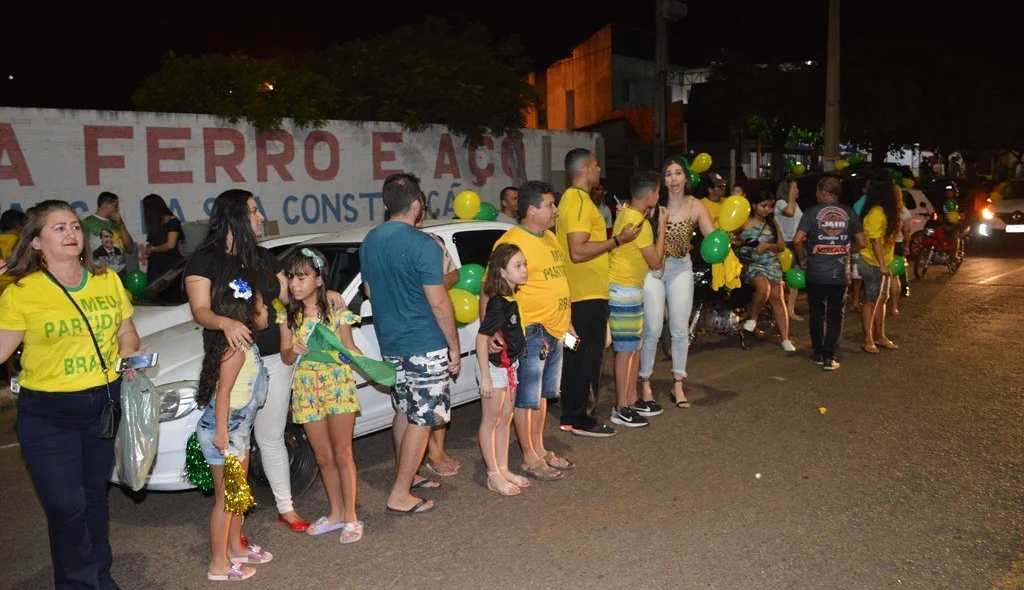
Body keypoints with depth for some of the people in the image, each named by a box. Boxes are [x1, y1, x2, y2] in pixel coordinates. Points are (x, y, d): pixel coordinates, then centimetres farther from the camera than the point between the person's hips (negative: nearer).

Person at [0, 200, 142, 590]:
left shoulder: (107, 280, 3)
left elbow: (126, 331, 13)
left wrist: (130, 356, -7)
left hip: (104, 404, 3)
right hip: (46, 415, -3)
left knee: (95, 496, 17)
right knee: (66, 507, -2)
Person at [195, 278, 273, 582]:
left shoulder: (247, 345, 7)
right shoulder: (235, 348, -22)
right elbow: (223, 391, -25)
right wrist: (222, 432, -26)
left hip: (240, 428, 10)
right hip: (223, 430, -10)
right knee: (225, 497, 0)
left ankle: (235, 547, 36)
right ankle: (219, 565, 11)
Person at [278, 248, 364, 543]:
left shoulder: (336, 312, -6)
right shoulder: (288, 316, 3)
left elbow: (350, 348, -4)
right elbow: (285, 356, 2)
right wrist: (294, 352, -20)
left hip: (338, 386, -4)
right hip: (306, 390, 4)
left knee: (342, 454, 2)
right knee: (323, 456, 13)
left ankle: (351, 517, 14)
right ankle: (336, 512, 28)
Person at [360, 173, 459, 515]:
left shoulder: (369, 242, 5)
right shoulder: (422, 245, -18)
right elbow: (439, 303, -17)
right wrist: (454, 346, -8)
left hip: (390, 344, 8)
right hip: (425, 346, -8)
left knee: (404, 411, 21)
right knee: (422, 419, 2)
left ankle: (406, 476, 34)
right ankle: (400, 496, 6)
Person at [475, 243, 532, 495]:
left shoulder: (513, 299, 2)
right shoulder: (498, 303, -22)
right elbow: (482, 339, -23)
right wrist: (485, 377, -22)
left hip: (510, 366, 9)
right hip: (495, 368, -9)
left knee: (505, 419, 16)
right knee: (491, 421, 4)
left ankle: (503, 470, 28)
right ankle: (494, 476, 14)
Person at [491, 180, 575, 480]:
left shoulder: (549, 237, 12)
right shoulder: (511, 242, -17)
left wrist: (565, 321, 22)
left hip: (554, 331, 9)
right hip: (530, 333, -9)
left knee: (542, 394, 19)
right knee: (525, 398, 4)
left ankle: (540, 449, 32)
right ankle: (529, 458, 16)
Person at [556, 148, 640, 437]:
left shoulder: (571, 198, 16)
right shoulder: (580, 202, -17)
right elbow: (578, 252, -25)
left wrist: (612, 232, 25)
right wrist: (617, 240, -21)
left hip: (577, 293, 10)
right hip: (589, 293, -10)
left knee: (575, 356, 15)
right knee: (589, 358, -2)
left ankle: (570, 415, 23)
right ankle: (582, 420, 6)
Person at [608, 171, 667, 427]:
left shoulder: (626, 212, 7)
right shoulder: (640, 223, -20)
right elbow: (656, 263, -16)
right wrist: (662, 226, -11)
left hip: (628, 289, 10)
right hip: (624, 291, -10)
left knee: (634, 346, 16)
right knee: (626, 350, -2)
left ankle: (632, 400, 25)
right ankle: (621, 409, 6)